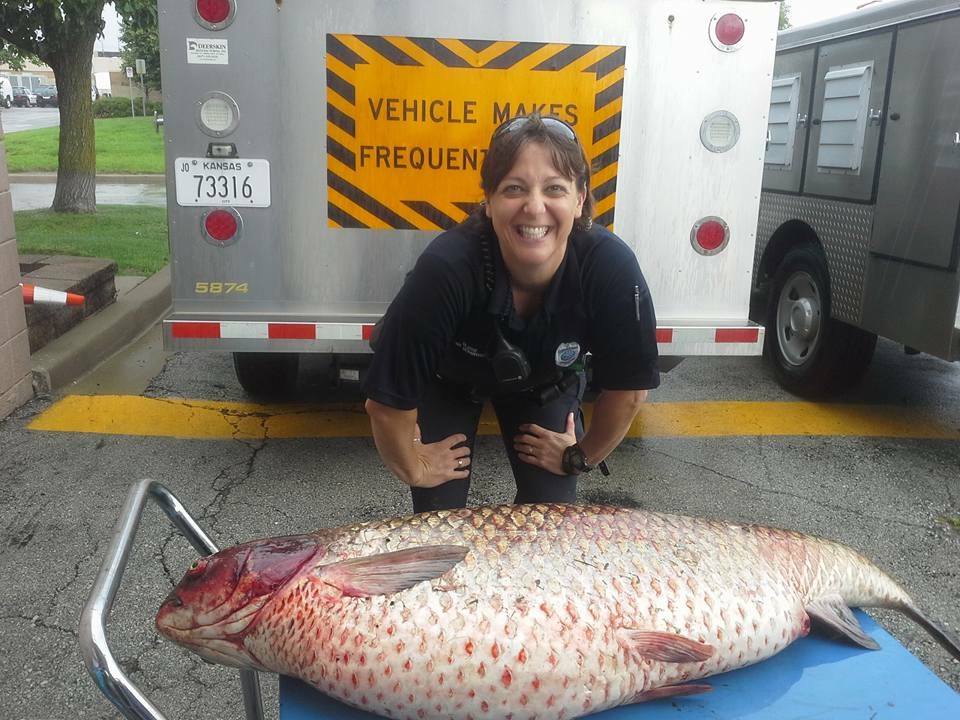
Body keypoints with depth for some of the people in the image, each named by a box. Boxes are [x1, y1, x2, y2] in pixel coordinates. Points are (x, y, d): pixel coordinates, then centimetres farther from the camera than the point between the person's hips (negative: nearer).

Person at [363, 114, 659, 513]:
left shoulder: (612, 267, -35)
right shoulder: (446, 269, -41)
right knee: (441, 510, -2)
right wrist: (415, 469, -14)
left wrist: (580, 457, -6)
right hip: (448, 380, -2)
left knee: (551, 509, 1)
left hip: (545, 382, 2)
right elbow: (389, 402, -29)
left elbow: (627, 389, -17)